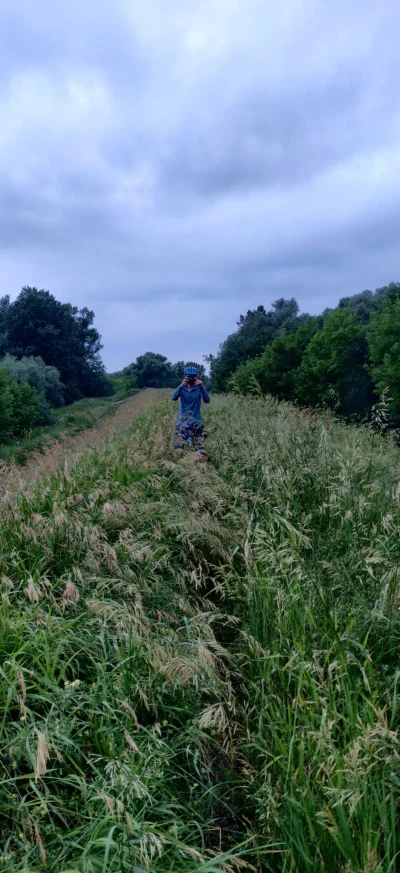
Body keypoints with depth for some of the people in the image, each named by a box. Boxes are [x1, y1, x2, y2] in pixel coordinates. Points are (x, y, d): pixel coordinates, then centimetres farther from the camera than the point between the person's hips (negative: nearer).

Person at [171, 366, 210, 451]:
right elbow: (173, 397, -17)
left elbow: (207, 400, -18)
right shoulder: (182, 388, 1)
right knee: (179, 444, -2)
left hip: (195, 419, -1)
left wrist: (202, 387, -33)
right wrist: (181, 385, -33)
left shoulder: (199, 388, -4)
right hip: (182, 419, 1)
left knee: (198, 444, -3)